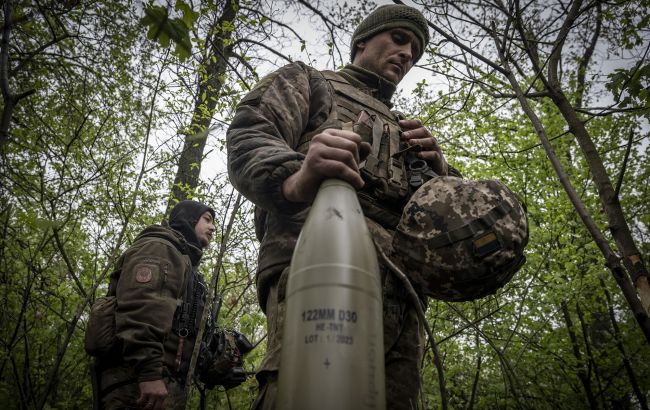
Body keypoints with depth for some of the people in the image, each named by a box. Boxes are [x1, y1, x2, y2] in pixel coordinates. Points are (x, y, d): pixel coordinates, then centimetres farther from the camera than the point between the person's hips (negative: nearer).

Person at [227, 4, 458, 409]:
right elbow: (248, 138, 2)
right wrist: (295, 178, -22)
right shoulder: (308, 80, 24)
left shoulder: (401, 129, 39)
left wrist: (436, 168, 8)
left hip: (401, 290, 7)